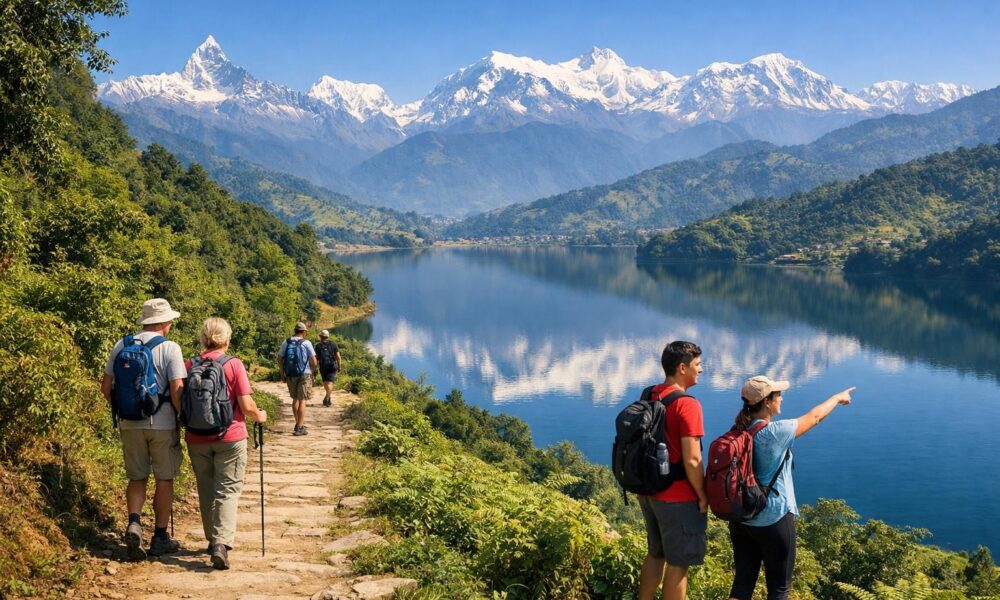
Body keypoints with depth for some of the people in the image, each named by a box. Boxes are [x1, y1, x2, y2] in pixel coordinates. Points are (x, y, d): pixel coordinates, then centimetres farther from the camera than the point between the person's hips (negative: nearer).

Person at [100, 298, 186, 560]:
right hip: (162, 424, -4)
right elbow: (177, 390, -16)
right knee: (164, 479, 9)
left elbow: (106, 387, 6)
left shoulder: (122, 346, 3)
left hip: (130, 424, 4)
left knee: (137, 478, 16)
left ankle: (134, 523, -6)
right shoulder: (169, 348, -10)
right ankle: (160, 537, 15)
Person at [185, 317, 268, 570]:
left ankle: (213, 540, 26)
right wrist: (260, 416, 10)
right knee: (228, 490, 1)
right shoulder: (234, 365, -8)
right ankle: (222, 543, -14)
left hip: (197, 438, 3)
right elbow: (247, 406, -10)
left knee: (206, 491, 16)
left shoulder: (189, 366, 0)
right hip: (230, 438, -3)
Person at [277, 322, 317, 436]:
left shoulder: (286, 342, 2)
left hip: (290, 375, 4)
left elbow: (280, 359, 4)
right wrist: (313, 371, 10)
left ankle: (298, 424, 29)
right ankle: (299, 428, -5)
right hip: (304, 375, -4)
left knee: (295, 399, 19)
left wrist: (282, 374, 13)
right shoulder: (306, 343, -9)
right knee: (302, 401, -1)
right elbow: (313, 361, -9)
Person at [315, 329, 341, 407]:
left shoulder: (318, 346, 1)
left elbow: (316, 358, -3)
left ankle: (329, 399, 25)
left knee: (326, 383, 17)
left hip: (323, 367, 1)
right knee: (329, 383, -6)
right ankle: (326, 398, -26)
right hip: (332, 366, -1)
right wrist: (339, 366, 9)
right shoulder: (333, 344, 2)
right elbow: (338, 356, -2)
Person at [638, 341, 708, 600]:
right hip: (679, 498, -8)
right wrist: (703, 497, -9)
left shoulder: (649, 398, 4)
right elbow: (692, 461, -22)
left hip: (649, 492, 8)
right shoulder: (687, 404, -20)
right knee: (678, 563, 5)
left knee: (655, 554, 22)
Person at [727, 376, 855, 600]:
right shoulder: (775, 433, -19)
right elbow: (814, 417, -4)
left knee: (742, 582, 11)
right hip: (773, 520, -6)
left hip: (740, 519, 6)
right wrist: (838, 397, 14)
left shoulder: (738, 432, -1)